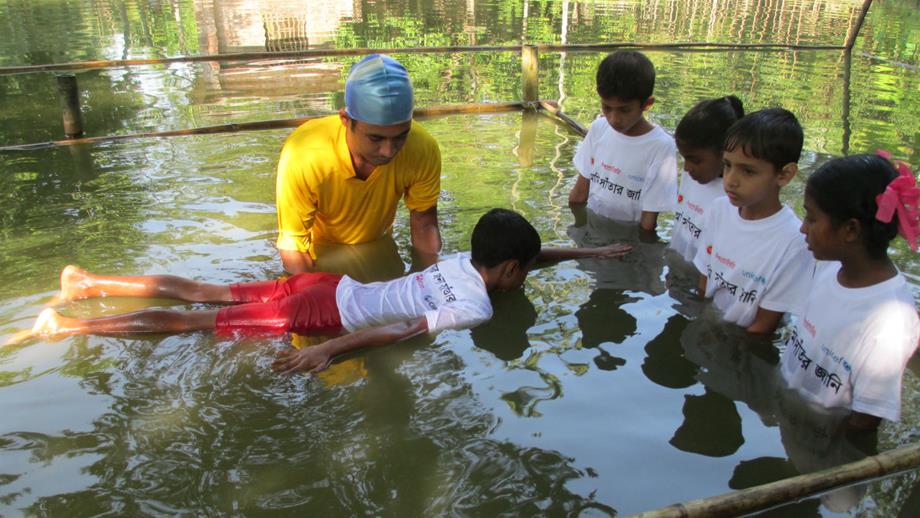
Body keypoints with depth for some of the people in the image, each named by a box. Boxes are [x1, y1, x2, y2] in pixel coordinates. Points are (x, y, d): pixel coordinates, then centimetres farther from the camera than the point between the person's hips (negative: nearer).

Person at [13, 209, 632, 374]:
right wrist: (329, 350, -29)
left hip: (326, 286, 7)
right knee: (196, 322, -1)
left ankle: (89, 282, 25)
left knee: (208, 292, 15)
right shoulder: (476, 308, -16)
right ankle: (65, 325, 7)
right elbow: (402, 329, -26)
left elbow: (524, 254, 27)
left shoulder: (468, 259, 8)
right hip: (327, 315, -7)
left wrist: (588, 250, 28)